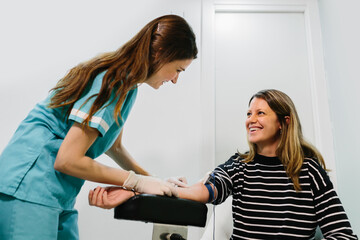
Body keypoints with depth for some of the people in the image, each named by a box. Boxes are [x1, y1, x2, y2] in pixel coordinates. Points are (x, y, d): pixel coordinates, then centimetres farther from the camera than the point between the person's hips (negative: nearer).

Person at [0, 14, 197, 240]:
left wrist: (154, 180, 10)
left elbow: (114, 146, 19)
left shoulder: (128, 85, 8)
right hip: (30, 188, -9)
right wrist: (138, 181, -15)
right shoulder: (114, 82, -21)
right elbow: (67, 160, -22)